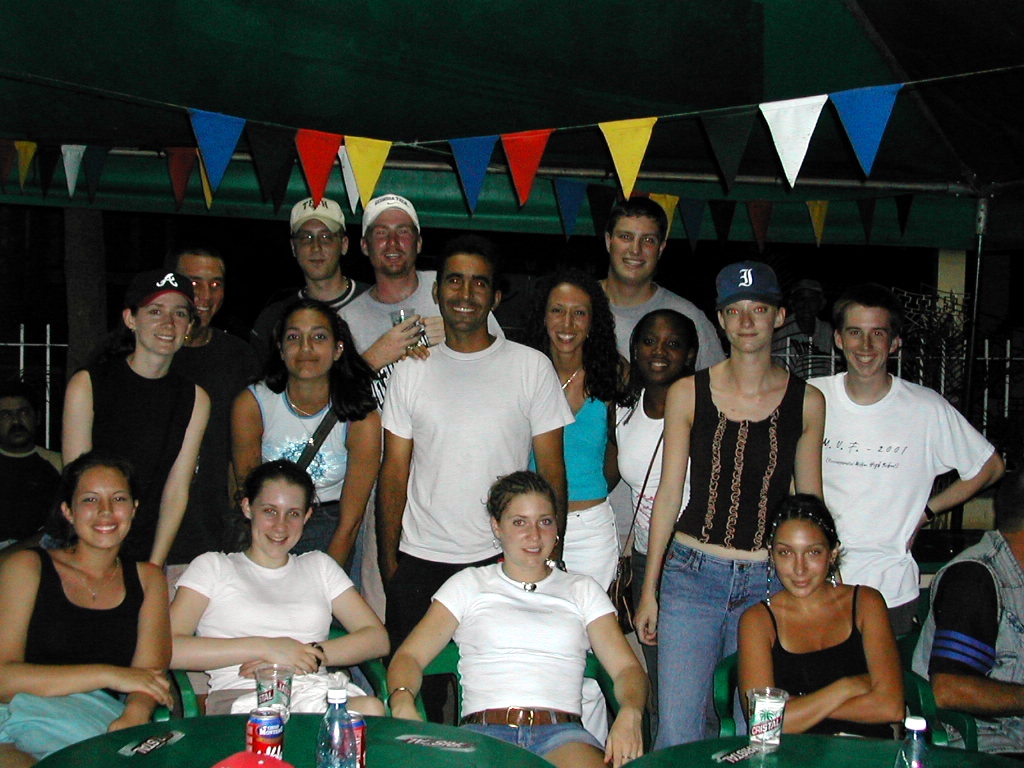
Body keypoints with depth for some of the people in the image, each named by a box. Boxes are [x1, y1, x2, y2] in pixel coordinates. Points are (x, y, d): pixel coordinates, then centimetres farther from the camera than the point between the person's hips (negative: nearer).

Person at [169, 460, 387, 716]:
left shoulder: (319, 566, 27)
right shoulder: (212, 567, 17)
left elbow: (377, 639, 14)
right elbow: (168, 648, -1)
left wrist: (313, 654, -5)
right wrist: (265, 648, -7)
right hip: (242, 696, -4)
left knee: (371, 708, -32)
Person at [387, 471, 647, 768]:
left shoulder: (582, 590, 23)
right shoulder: (468, 585, 20)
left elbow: (627, 667, 13)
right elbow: (409, 655, 10)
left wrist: (630, 714, -10)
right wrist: (403, 705, -13)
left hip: (561, 732, 1)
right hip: (482, 729, -1)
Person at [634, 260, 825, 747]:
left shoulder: (806, 402, 3)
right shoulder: (687, 394, 1)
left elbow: (809, 503, 11)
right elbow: (669, 493, 5)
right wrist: (649, 590, 6)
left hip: (769, 581, 1)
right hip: (692, 574, 0)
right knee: (677, 734, -2)